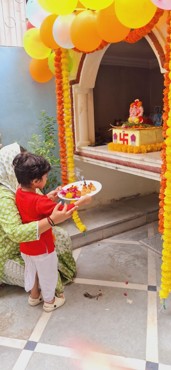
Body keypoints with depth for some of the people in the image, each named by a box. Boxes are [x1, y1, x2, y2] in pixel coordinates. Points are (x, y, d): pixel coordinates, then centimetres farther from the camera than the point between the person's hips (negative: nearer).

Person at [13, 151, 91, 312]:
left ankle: (34, 296, 50)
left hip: (26, 246, 7)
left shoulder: (19, 193, -9)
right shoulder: (39, 201, -33)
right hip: (42, 248, -7)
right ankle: (49, 301, 39)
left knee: (31, 270, 28)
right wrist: (80, 202, -17)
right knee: (47, 275, 17)